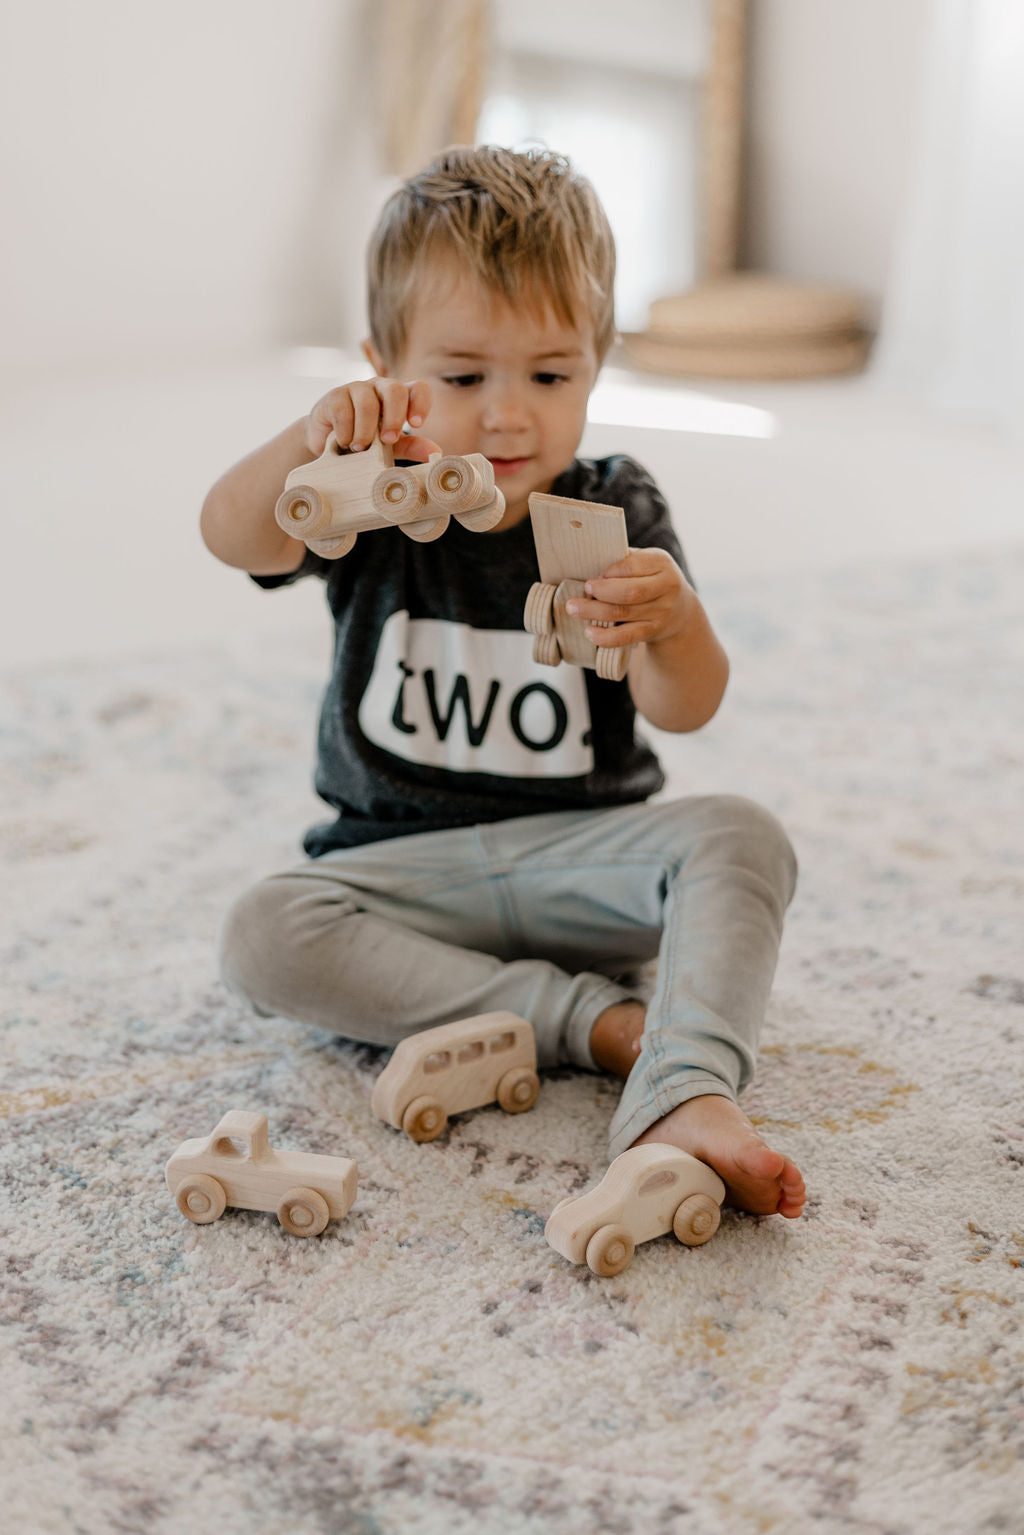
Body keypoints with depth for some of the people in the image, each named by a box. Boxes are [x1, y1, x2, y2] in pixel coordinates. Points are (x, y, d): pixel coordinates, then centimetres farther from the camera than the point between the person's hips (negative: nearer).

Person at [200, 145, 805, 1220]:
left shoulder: (615, 510, -3)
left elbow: (684, 710, -13)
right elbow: (236, 538, -23)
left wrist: (673, 622, -37)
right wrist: (312, 439, -44)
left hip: (581, 852, 0)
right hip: (406, 865, 0)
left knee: (740, 838, -26)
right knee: (262, 937, -27)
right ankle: (595, 1020, -25)